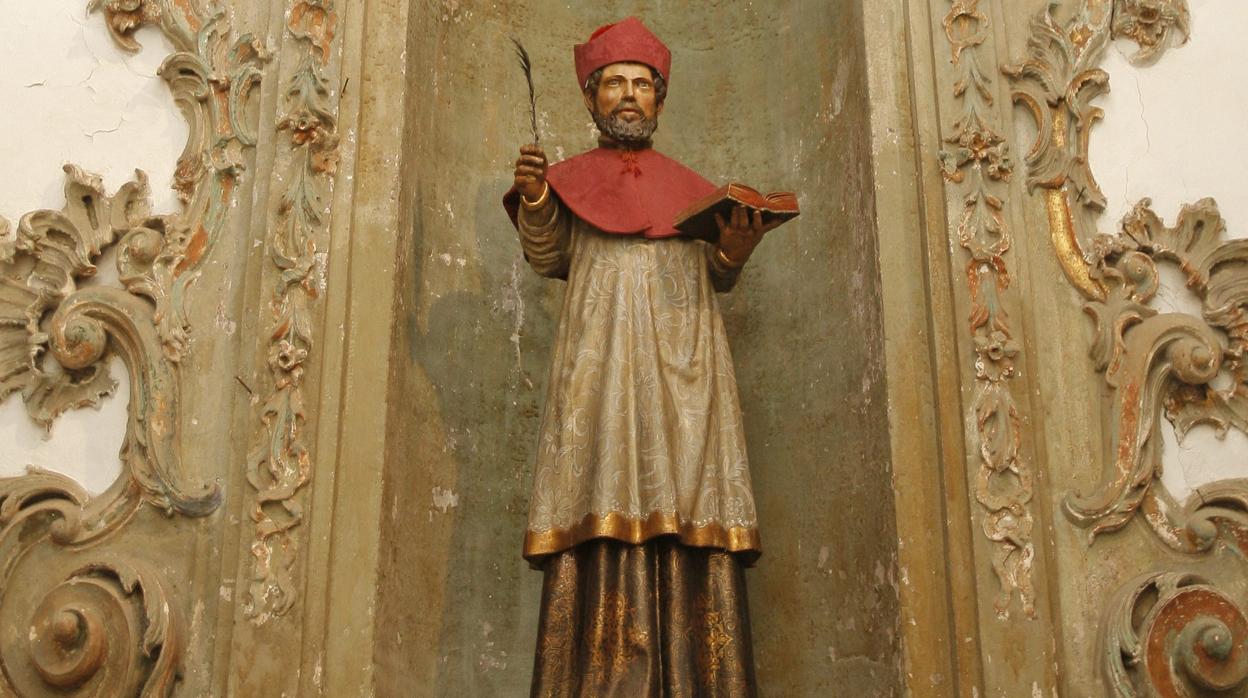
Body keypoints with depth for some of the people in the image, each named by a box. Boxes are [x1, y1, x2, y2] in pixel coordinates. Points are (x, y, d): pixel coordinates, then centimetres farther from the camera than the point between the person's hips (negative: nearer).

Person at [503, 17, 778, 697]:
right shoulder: (570, 177, 19)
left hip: (684, 361, 2)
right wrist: (534, 201, -11)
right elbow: (550, 258, 6)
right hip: (600, 359, -1)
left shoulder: (691, 187, 23)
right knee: (605, 501, -13)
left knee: (690, 521, -8)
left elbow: (716, 278, 16)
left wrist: (733, 252, -5)